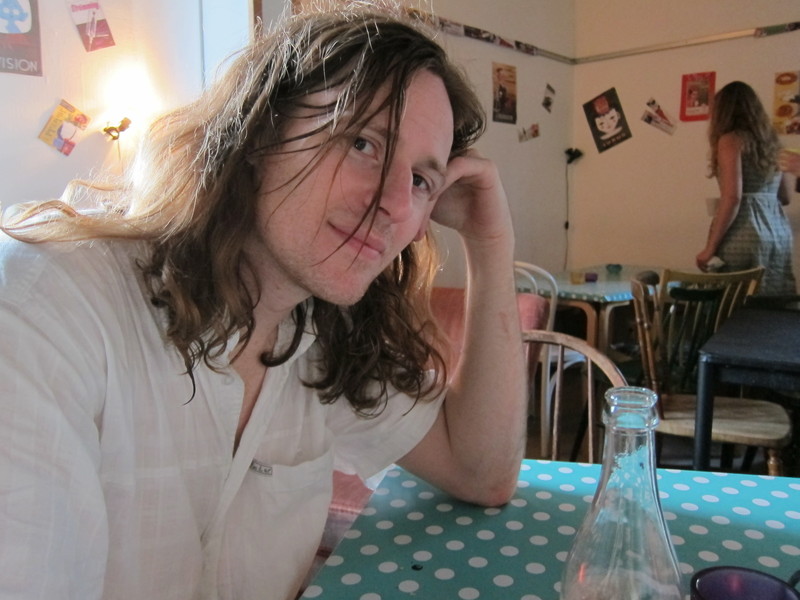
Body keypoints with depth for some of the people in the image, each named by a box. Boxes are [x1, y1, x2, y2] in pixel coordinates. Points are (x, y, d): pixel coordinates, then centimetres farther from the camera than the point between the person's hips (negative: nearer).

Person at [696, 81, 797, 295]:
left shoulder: (731, 139, -5)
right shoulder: (770, 140, 16)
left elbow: (732, 197, -15)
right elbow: (785, 197, 22)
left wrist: (710, 247, -13)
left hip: (746, 233, -7)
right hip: (780, 231, 7)